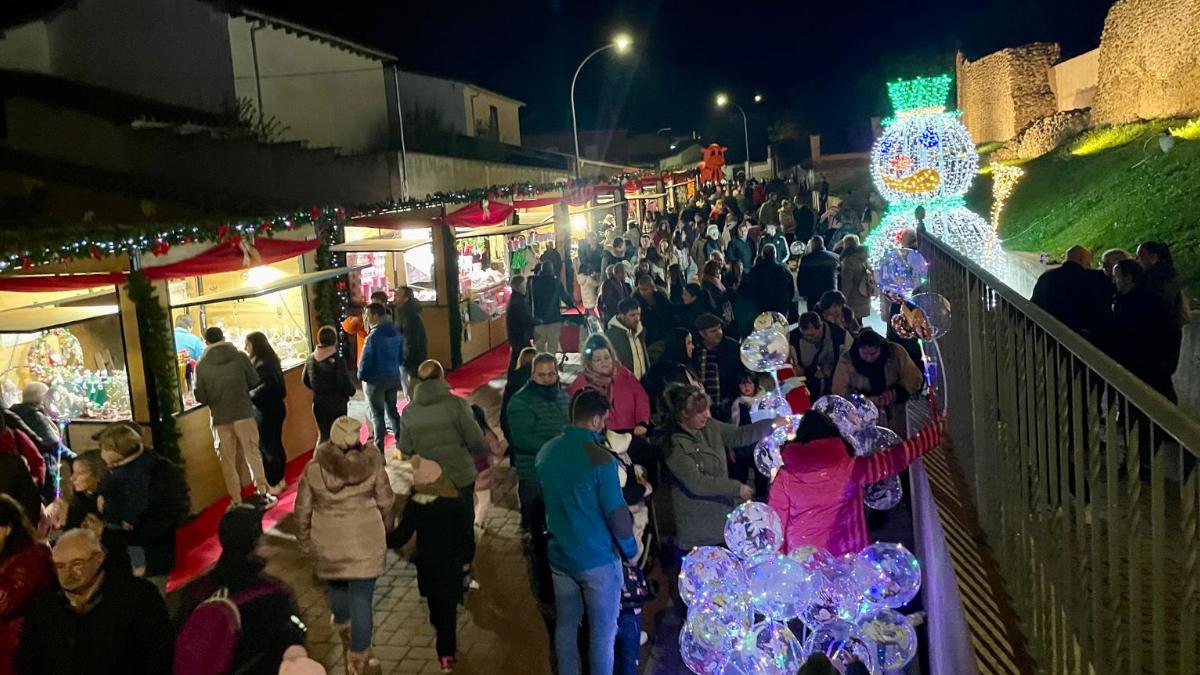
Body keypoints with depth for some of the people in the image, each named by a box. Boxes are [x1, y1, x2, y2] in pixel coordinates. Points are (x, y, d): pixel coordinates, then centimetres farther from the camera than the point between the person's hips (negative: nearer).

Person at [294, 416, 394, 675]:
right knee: (361, 601, 5)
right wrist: (385, 529, 16)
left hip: (328, 546, 2)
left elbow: (302, 512, -2)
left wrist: (306, 545, 12)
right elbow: (386, 503, -3)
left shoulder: (313, 469, -8)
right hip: (365, 545, -2)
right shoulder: (371, 466, -11)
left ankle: (343, 629, 56)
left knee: (337, 589, 28)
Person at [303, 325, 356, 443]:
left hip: (319, 404, 5)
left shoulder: (311, 359, -3)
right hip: (336, 404, -5)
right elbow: (345, 384, -20)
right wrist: (351, 391, 2)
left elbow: (306, 381, 8)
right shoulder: (336, 360, -20)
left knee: (323, 435, 17)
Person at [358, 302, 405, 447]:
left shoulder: (373, 337, -21)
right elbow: (401, 357, 7)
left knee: (377, 414, 5)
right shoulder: (396, 333, 0)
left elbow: (365, 361, -16)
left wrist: (361, 376, 1)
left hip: (375, 380, -6)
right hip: (394, 378, 6)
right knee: (392, 409, 20)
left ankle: (379, 447, 11)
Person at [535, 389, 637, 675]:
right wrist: (630, 549, -1)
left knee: (566, 625, 19)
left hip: (559, 556, 6)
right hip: (597, 559, -6)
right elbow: (617, 514, -17)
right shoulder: (600, 459, -21)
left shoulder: (545, 452, -1)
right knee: (602, 631, 8)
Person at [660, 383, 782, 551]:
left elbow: (739, 435, 0)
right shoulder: (674, 445, -21)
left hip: (723, 505, 7)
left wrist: (772, 425, -12)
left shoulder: (709, 426, -1)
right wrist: (736, 487, -22)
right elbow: (696, 482, -24)